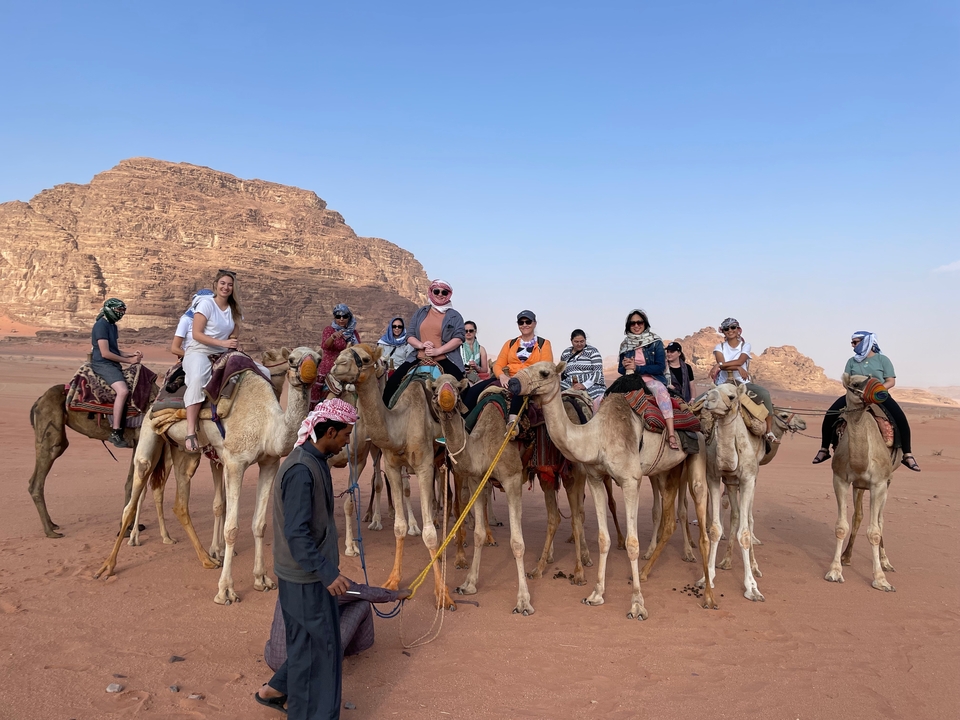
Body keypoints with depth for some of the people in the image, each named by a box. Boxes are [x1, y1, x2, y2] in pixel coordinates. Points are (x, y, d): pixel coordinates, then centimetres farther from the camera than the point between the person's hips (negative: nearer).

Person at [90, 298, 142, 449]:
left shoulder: (112, 325, 18)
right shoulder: (101, 325, -11)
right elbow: (105, 353, -17)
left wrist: (132, 354, 9)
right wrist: (129, 361, -11)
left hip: (113, 364, 10)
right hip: (103, 364, -10)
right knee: (123, 391, -29)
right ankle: (115, 433, -28)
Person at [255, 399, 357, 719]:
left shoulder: (314, 461, 6)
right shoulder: (301, 470, -25)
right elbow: (296, 533, -26)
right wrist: (327, 572, -27)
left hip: (312, 572, 10)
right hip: (305, 576, -10)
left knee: (312, 641, 21)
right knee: (316, 645, 4)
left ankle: (274, 690, 37)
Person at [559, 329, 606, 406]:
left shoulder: (592, 351, 4)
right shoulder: (565, 354, 16)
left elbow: (598, 372, -5)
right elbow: (562, 374, 23)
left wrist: (585, 385, -17)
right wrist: (572, 380, 2)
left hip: (593, 385, -4)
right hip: (571, 386, 4)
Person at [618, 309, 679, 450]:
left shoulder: (655, 342, 0)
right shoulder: (625, 345, 11)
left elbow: (661, 367, -8)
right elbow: (620, 369, 14)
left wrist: (637, 368, -14)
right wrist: (625, 366, -10)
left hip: (652, 380, -4)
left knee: (661, 391, -38)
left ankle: (671, 435, -47)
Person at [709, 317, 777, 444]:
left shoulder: (745, 345, 9)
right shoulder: (720, 347, 9)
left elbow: (740, 361, -11)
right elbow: (722, 365, -9)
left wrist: (719, 365, -20)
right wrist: (738, 368, -22)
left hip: (743, 382, 0)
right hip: (725, 382, 0)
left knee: (764, 393, -27)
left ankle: (769, 432, -23)